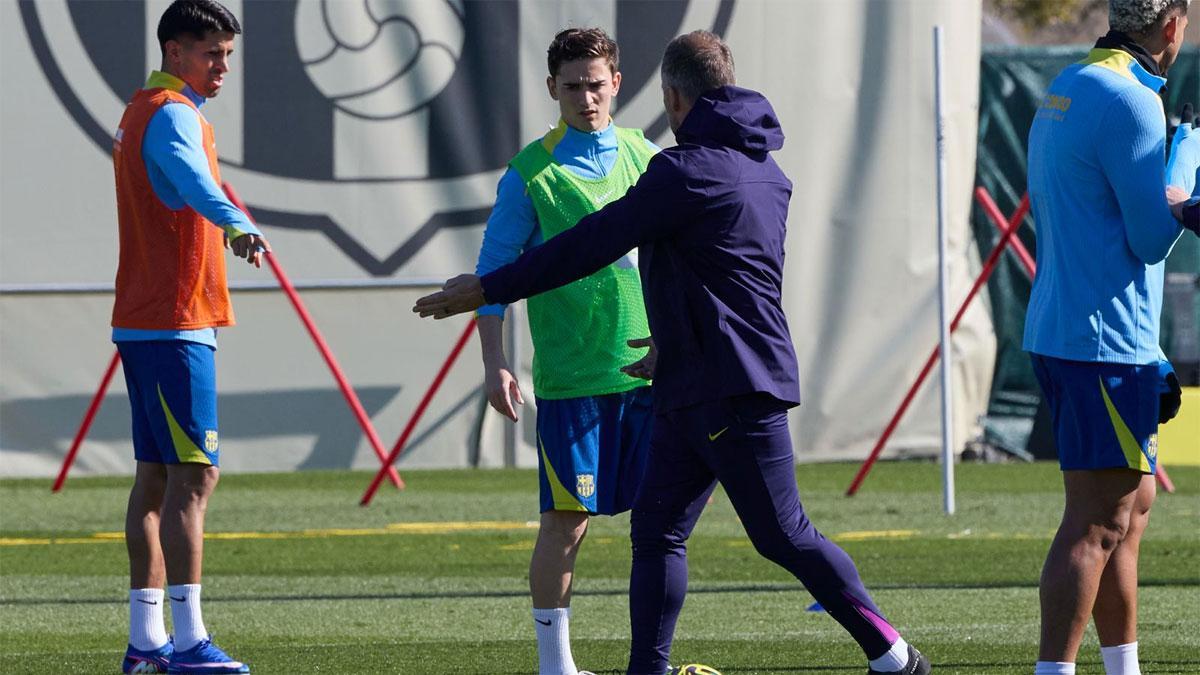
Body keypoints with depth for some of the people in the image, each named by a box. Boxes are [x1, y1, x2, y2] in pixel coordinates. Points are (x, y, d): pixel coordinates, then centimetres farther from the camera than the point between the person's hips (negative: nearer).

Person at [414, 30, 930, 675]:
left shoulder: (685, 170, -15)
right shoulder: (765, 171, 14)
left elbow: (592, 243, -15)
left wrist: (487, 289, -9)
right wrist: (672, 347, 38)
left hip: (735, 391, -9)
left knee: (784, 536, -3)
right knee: (656, 532, 7)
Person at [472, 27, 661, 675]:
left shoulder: (643, 157, 10)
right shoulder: (531, 171, -1)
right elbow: (495, 270, 0)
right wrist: (495, 365, -8)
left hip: (649, 367, 4)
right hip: (570, 374, -4)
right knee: (567, 518, -4)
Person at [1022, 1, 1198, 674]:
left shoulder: (1066, 90, 14)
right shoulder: (1131, 102, -16)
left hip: (1058, 334, 10)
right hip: (1107, 346, -10)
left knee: (1133, 505, 17)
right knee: (1097, 523, -10)